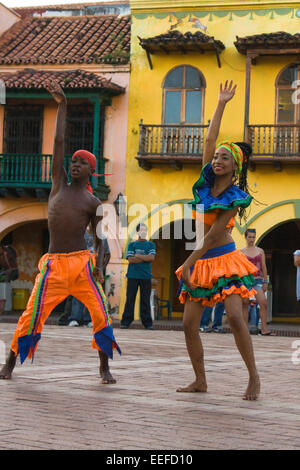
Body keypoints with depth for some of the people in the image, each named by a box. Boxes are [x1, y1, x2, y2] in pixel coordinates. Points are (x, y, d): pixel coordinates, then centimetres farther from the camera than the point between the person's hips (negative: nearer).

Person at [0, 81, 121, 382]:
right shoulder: (59, 183, 13)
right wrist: (62, 105, 6)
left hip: (81, 263, -1)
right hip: (53, 264, 1)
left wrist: (99, 266, -8)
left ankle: (104, 367, 6)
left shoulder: (93, 203, 8)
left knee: (100, 314, -9)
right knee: (33, 315, -5)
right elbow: (58, 143, 8)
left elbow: (100, 240, 11)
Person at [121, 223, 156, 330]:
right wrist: (145, 258, -6)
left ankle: (147, 322, 5)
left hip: (146, 276, 0)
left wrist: (138, 256, -5)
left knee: (145, 300, 1)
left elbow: (152, 257, -4)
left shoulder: (151, 244, 12)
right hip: (132, 276, 0)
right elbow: (130, 259, -3)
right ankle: (126, 322, 2)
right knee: (130, 299, -1)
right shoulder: (132, 244, 10)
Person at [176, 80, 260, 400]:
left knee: (235, 317, -19)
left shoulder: (234, 197, -9)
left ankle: (254, 377, -7)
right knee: (189, 325, 0)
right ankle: (200, 380, 11)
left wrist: (188, 263, -17)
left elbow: (214, 234, -14)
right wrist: (221, 105, 8)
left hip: (224, 260, -6)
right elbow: (209, 140, 4)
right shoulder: (206, 182, 6)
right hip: (200, 262, 6)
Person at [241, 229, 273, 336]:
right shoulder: (241, 252, 8)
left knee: (263, 303, -13)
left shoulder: (260, 251, 13)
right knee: (245, 305, 0)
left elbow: (263, 267, 12)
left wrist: (265, 282, 7)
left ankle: (264, 328, -12)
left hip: (257, 280, 1)